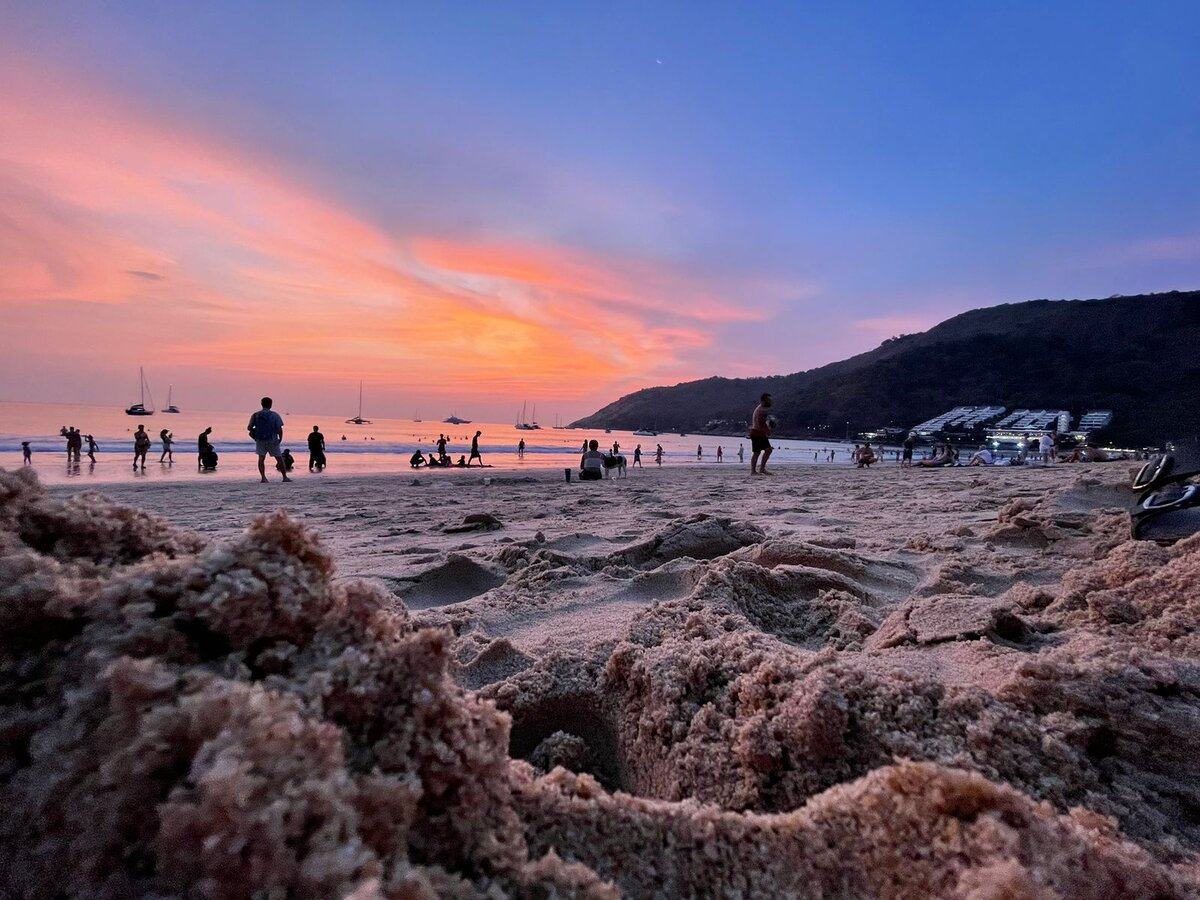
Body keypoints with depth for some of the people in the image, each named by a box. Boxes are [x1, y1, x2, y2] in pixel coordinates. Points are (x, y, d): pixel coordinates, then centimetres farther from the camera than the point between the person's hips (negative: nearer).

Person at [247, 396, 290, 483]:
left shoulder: (255, 415, 2)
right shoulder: (274, 415, -6)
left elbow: (249, 427, 0)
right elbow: (279, 429, -11)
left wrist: (256, 430, 19)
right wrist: (280, 438, 2)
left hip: (260, 440, 2)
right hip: (272, 440, -2)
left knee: (261, 458, 5)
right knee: (279, 458, 7)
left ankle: (263, 477, -6)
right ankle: (285, 477, 11)